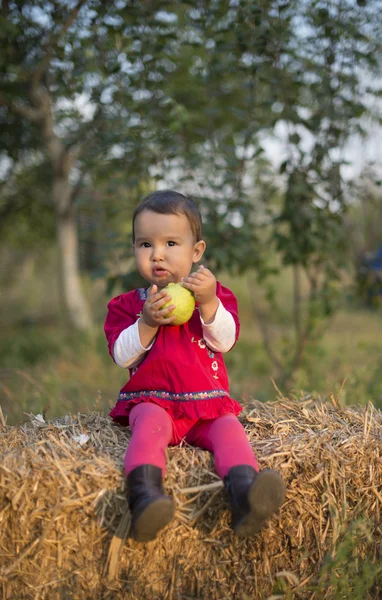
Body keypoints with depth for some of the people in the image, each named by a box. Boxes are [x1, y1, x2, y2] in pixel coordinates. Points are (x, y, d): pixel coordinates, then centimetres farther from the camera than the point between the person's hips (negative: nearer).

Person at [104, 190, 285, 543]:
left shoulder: (215, 293, 14)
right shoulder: (128, 304, 13)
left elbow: (225, 342, -1)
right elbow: (122, 357, 1)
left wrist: (209, 303, -16)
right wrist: (147, 323, -14)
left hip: (206, 400, 1)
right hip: (151, 398, -1)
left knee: (228, 427, -28)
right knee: (151, 422, -33)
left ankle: (245, 492, -51)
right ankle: (145, 494, -54)